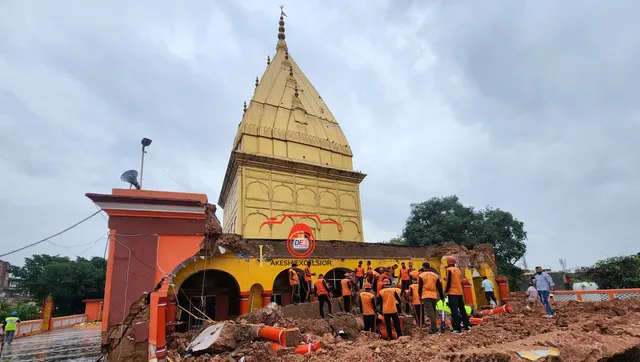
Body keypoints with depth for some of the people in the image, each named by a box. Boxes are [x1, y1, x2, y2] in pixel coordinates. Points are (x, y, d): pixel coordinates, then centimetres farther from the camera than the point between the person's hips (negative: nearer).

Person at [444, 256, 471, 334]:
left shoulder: (449, 270, -9)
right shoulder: (458, 270, 13)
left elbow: (449, 282, -13)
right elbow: (460, 281, 17)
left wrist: (446, 291, -6)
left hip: (453, 293, -8)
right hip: (460, 292, 8)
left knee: (454, 311, -6)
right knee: (462, 309, 15)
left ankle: (457, 329, -8)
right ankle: (466, 326, 21)